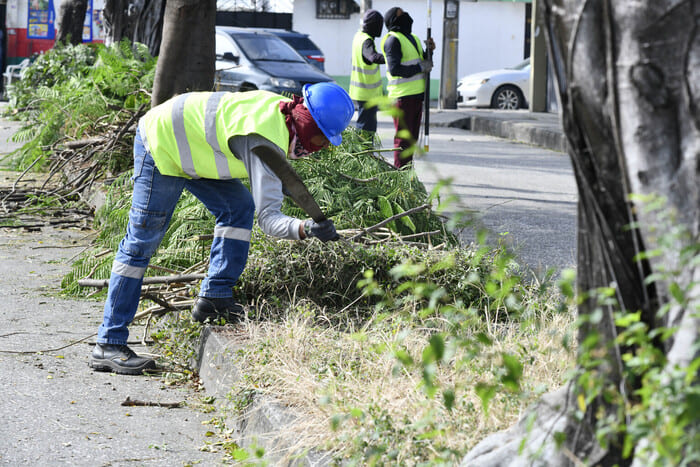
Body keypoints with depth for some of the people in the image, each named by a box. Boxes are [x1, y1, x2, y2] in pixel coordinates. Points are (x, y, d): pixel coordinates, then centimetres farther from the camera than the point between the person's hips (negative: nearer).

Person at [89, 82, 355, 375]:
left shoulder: (282, 109, -5)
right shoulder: (266, 144, -31)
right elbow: (268, 217, -38)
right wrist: (304, 229, -54)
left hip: (186, 143, 10)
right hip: (160, 145, -10)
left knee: (238, 206, 2)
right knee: (141, 243, -8)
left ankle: (214, 297, 3)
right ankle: (109, 346, -5)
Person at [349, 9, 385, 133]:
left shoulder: (359, 35, 8)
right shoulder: (366, 42, -21)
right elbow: (374, 58, -42)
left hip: (359, 91, 10)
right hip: (368, 94, -10)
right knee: (366, 127, -8)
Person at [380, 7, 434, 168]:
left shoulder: (413, 38, 18)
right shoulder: (393, 40, -11)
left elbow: (422, 63, 24)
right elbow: (395, 69, -20)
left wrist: (429, 51, 5)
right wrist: (420, 68, -17)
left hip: (416, 95, 9)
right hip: (403, 96, -9)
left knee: (412, 137, 12)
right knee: (403, 139, -8)